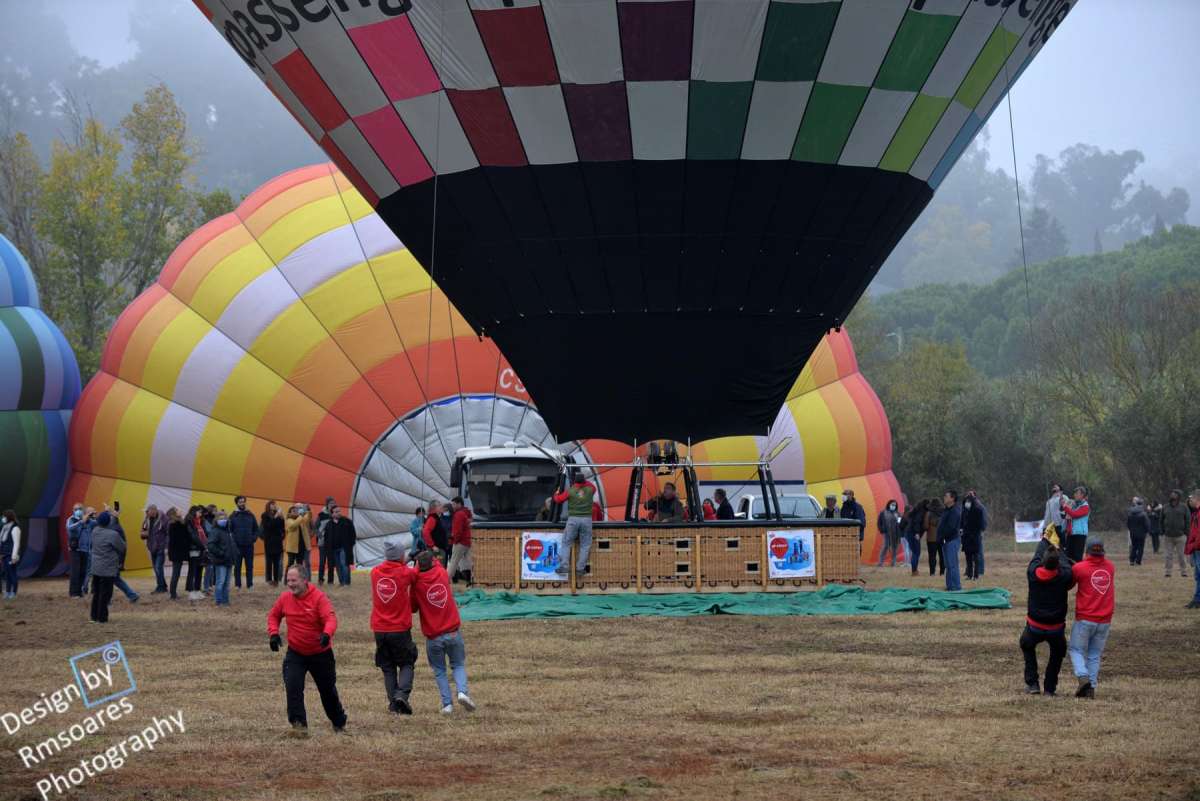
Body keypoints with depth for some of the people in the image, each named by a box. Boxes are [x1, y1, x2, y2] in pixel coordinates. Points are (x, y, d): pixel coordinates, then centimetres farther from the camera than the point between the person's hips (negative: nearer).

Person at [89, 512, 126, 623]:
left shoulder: (95, 531, -1)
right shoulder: (113, 535, -20)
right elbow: (122, 548, -9)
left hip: (96, 568, 7)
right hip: (108, 569, -7)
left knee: (96, 593, 16)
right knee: (105, 594, -1)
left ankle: (94, 616, 21)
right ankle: (102, 617, 1)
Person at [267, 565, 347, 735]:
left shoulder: (319, 597, -19)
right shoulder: (285, 598, -5)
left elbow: (331, 619, -29)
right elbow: (273, 615, 12)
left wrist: (327, 634, -50)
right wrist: (273, 633, -6)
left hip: (321, 653, -3)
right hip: (295, 652, 3)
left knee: (328, 690, 13)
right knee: (292, 687, -17)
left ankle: (339, 724, 35)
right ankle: (299, 724, -12)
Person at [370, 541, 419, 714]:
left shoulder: (375, 572, 0)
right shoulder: (406, 573, -11)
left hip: (379, 630, 3)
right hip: (400, 629, -3)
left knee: (388, 667, 14)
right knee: (406, 664, 11)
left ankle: (393, 702, 6)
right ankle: (402, 694, -11)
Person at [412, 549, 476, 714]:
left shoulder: (417, 584, -10)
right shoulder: (442, 574, -3)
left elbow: (412, 607, 5)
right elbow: (437, 565, 22)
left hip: (433, 637, -1)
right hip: (453, 632, 1)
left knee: (439, 671, 14)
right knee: (458, 665, 17)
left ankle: (447, 703, 4)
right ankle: (462, 691, -7)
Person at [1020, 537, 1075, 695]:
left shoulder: (1033, 573, -14)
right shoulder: (1064, 576, -18)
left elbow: (1037, 555, 6)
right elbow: (1066, 564, 6)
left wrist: (1045, 540, 24)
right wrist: (1058, 549, 24)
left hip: (1034, 626, 1)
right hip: (1056, 628, -1)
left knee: (1027, 646, 28)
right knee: (1057, 653, 25)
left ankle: (1032, 683, 18)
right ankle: (1049, 687, 20)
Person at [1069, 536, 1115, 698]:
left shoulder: (1079, 568, -11)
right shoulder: (1110, 568, 3)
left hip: (1085, 619, -4)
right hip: (1105, 621, 4)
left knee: (1077, 650, 10)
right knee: (1095, 655, 12)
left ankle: (1083, 677, -13)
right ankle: (1091, 688, 5)